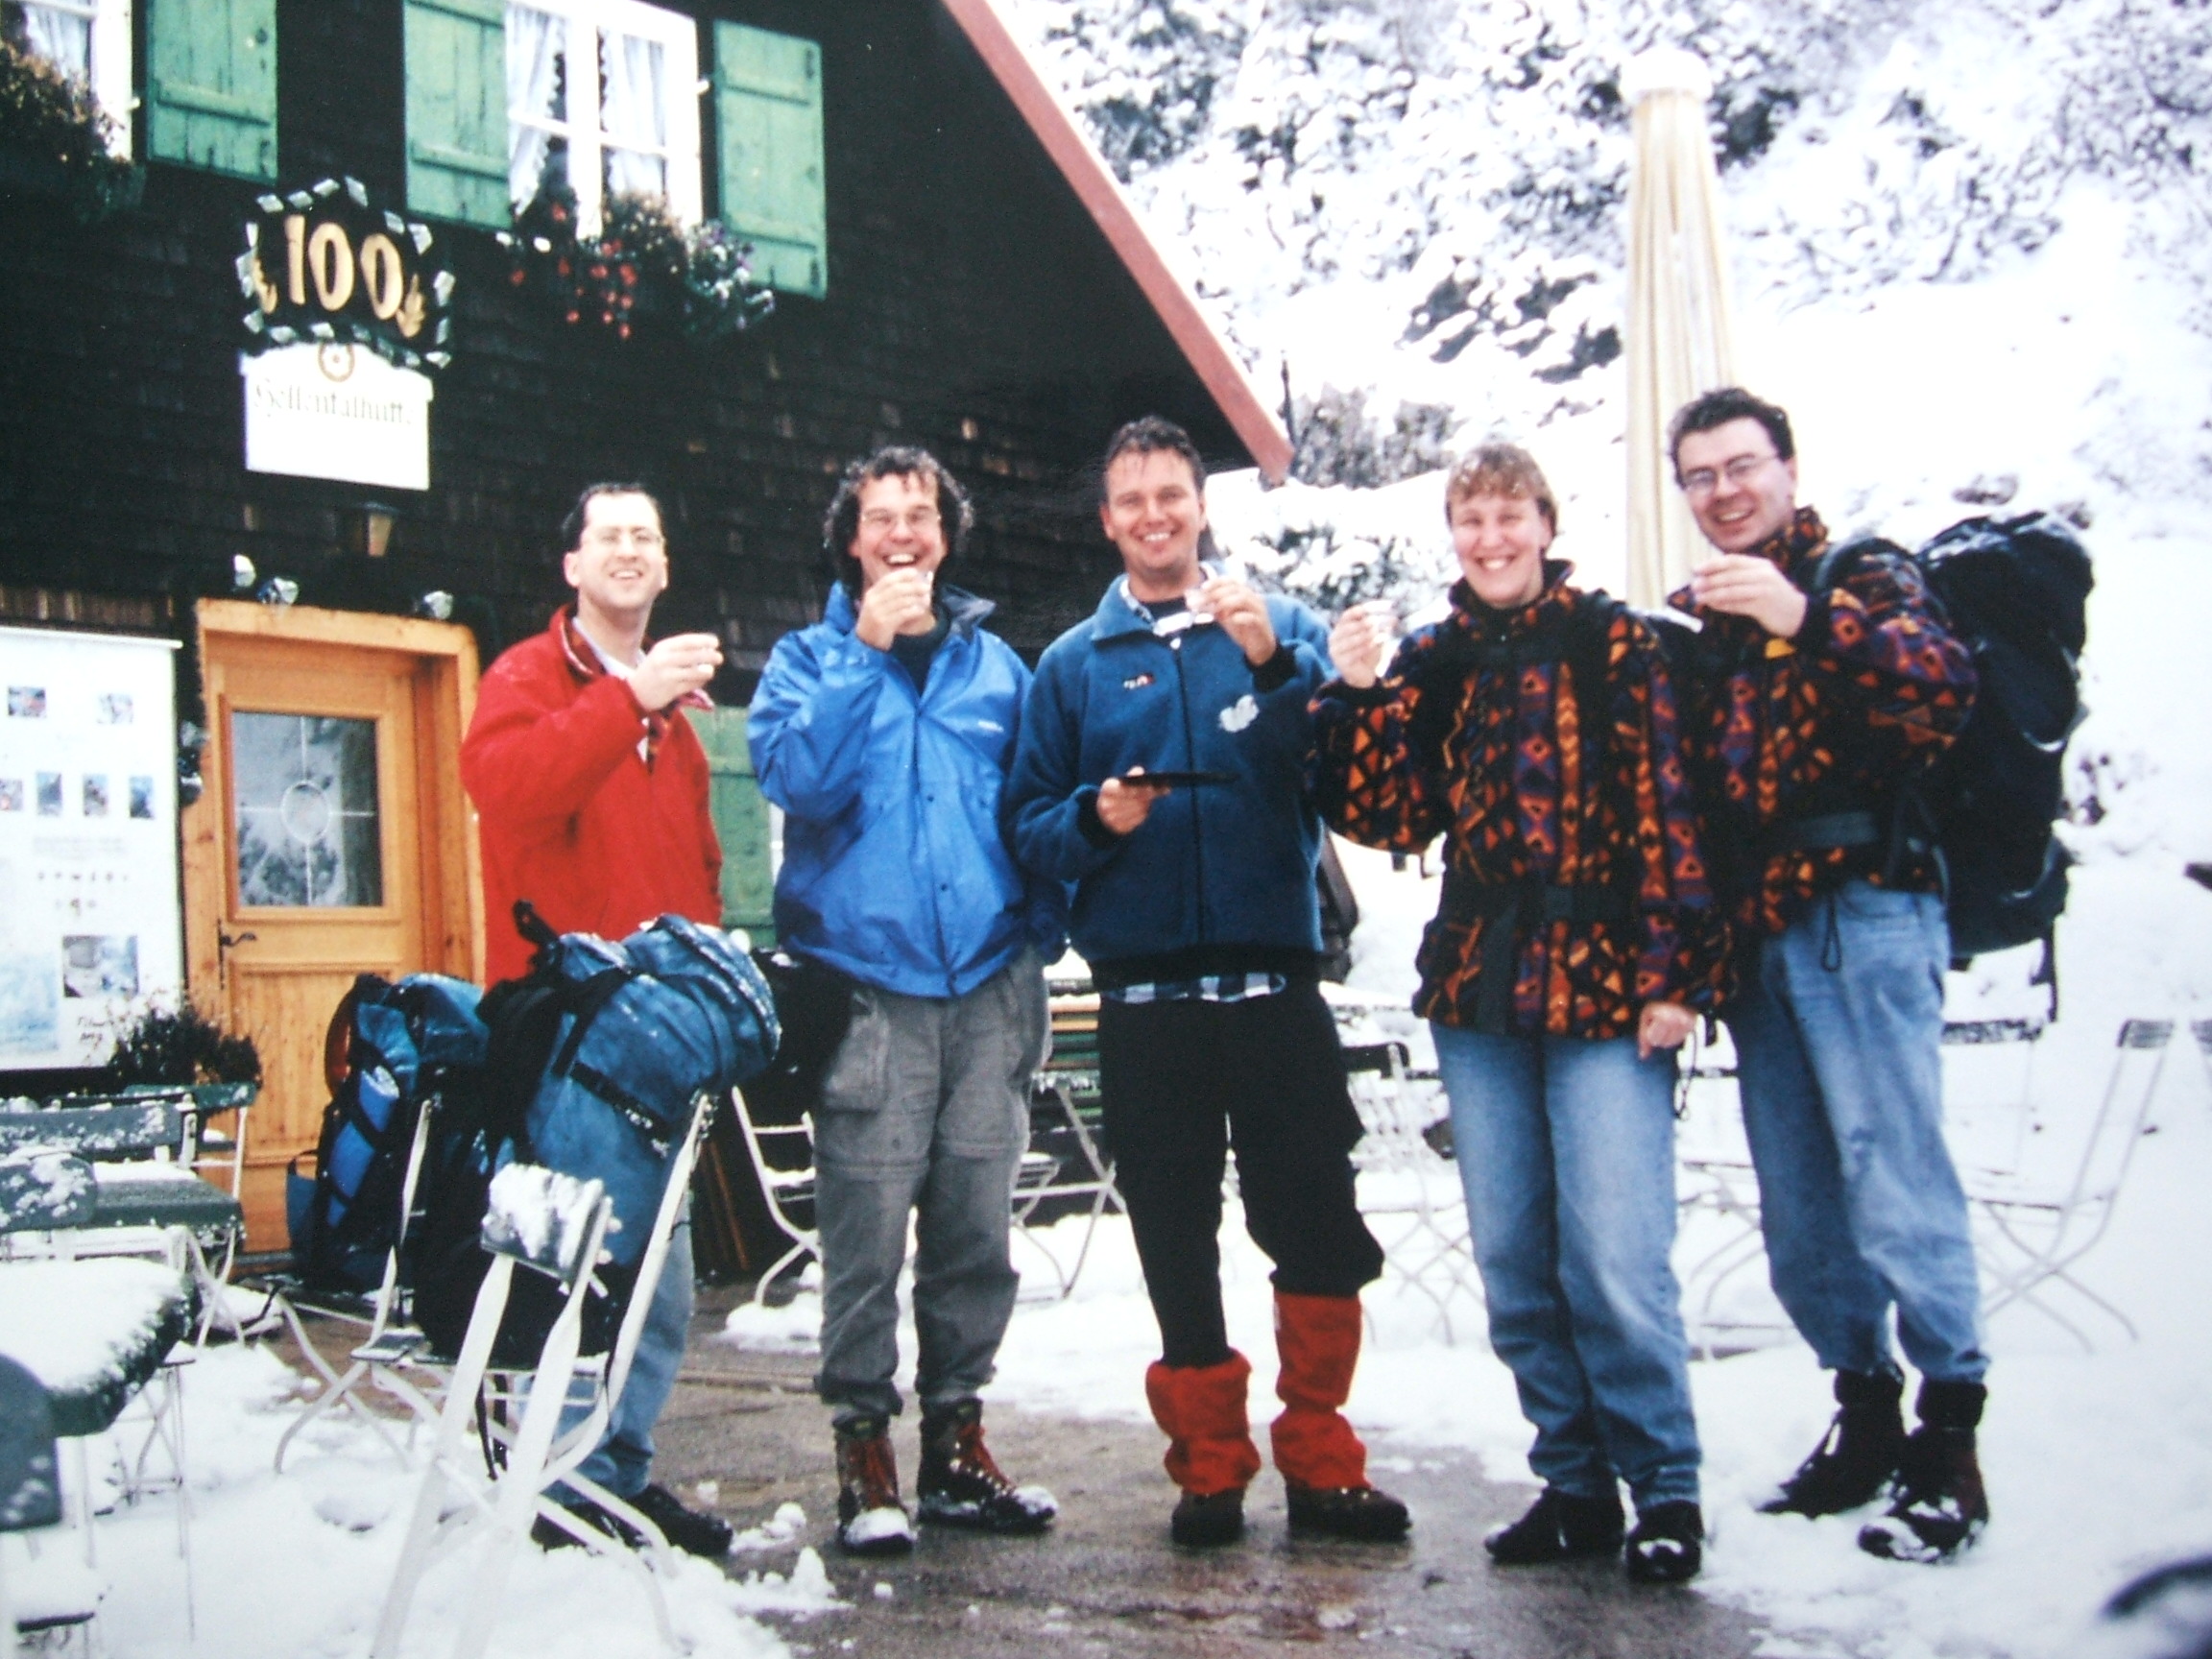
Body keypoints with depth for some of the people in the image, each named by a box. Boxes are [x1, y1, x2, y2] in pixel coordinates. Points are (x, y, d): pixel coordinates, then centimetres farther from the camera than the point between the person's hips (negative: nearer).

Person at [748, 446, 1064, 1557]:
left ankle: (956, 1442, 18)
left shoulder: (996, 664, 15)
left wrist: (1040, 934, 5)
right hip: (866, 978, -3)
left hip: (987, 985, 3)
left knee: (976, 1231, 6)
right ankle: (863, 1447, 7)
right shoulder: (809, 658, 8)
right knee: (867, 1234, -5)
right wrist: (870, 650, -10)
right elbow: (795, 774, -10)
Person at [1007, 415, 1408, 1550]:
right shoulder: (1072, 664, 11)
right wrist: (1094, 819, -12)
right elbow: (1030, 827, 8)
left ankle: (1321, 1465, 12)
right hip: (1145, 994, 1)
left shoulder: (1285, 629, 8)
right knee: (1174, 1234, 6)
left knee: (1315, 1222, -2)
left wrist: (1276, 667, -19)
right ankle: (1209, 1466, 19)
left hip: (1274, 977, -1)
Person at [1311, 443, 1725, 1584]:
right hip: (1477, 991, 5)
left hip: (1605, 987, -5)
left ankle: (1664, 1488, 6)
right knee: (1513, 1266, 8)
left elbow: (1666, 808, -4)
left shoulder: (1613, 642, 1)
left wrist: (1675, 973, -10)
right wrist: (1359, 696, -8)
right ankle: (1574, 1482, 19)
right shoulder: (1430, 663, 12)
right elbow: (1391, 818, 5)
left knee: (1614, 1260, -9)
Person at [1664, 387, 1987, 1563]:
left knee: (1894, 1180, -9)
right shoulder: (1691, 619, 18)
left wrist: (1808, 619, -27)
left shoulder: (1863, 579, 3)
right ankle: (1865, 1411, 22)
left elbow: (1942, 691, -16)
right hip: (1753, 932, 6)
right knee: (1799, 1205, 8)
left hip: (1862, 915, -5)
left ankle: (1949, 1440, -1)